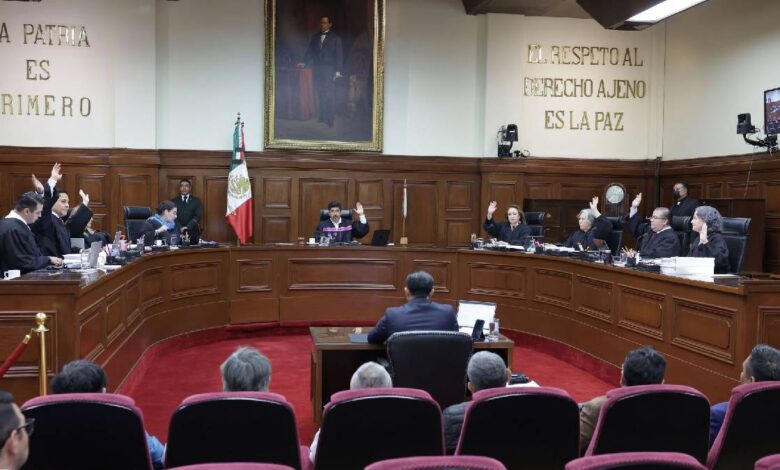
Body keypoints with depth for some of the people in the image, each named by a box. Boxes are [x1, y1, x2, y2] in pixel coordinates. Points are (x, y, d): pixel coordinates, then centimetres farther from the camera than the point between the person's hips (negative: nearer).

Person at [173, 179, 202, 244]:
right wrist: (180, 228, -15)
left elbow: (197, 216, -1)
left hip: (193, 234, 0)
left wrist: (187, 227, -15)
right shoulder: (174, 201, 10)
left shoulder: (196, 201, 9)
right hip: (178, 233, 0)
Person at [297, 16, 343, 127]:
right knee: (320, 94, 1)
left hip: (329, 70, -4)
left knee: (329, 94, -8)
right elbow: (310, 51, 14)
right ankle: (322, 116, 6)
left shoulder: (335, 38, 4)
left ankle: (330, 118, -5)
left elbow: (339, 54, 0)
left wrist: (338, 70, -7)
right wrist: (304, 62, -1)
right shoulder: (314, 37, 14)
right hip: (317, 69, 4)